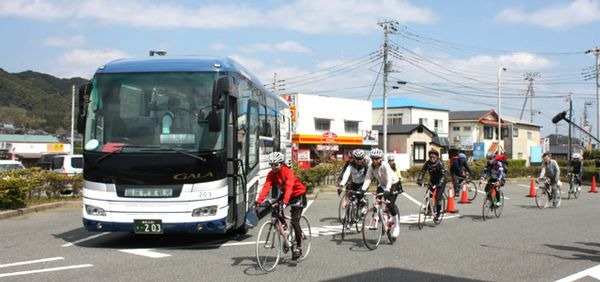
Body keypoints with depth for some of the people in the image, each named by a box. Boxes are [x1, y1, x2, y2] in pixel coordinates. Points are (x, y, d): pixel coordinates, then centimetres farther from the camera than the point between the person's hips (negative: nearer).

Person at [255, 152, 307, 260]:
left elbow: (289, 188, -44)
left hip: (298, 195, -6)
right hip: (285, 194, 6)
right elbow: (266, 187, -26)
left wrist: (285, 201, -60)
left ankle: (298, 247, -3)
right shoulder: (271, 174, -13)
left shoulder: (288, 172, -30)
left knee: (294, 221, -15)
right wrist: (259, 201, -41)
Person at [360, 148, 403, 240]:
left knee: (390, 204, -20)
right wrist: (363, 189, -37)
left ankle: (397, 225, -6)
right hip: (382, 185, 6)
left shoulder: (385, 165, -28)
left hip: (394, 184, -6)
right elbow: (367, 179, -21)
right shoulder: (371, 167, -13)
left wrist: (387, 190, -53)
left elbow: (389, 179, -39)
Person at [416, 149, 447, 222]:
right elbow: (422, 172, -16)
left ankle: (438, 214, 0)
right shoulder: (427, 163, -12)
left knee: (438, 197, -11)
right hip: (432, 180, 4)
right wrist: (419, 180, -32)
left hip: (440, 181, -4)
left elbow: (443, 174, -31)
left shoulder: (440, 163, -24)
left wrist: (440, 183, -45)